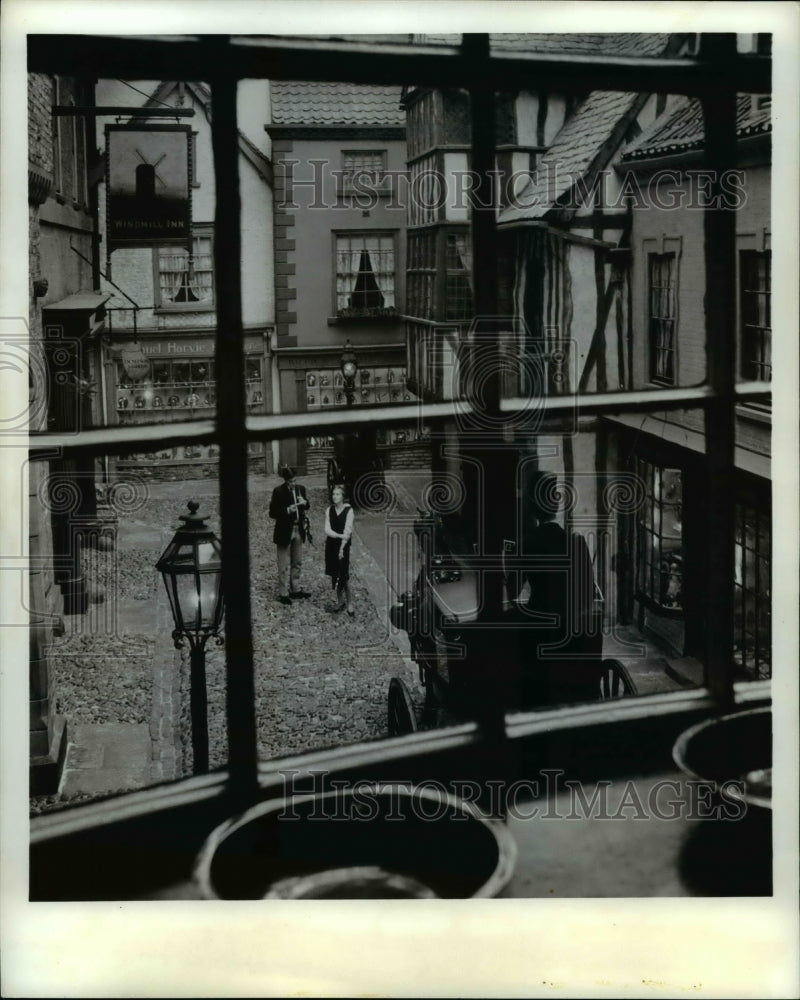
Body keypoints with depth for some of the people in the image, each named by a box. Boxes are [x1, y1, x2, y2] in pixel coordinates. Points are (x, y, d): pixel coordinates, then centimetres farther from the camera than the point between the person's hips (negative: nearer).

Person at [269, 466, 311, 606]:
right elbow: (273, 513, -13)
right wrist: (288, 510, -25)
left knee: (297, 562, 17)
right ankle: (283, 593, 10)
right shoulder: (278, 492, -15)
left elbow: (306, 508, 14)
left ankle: (295, 590, 30)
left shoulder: (300, 489, 1)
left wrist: (305, 503, -9)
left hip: (298, 530, 6)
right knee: (284, 565, 2)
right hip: (285, 531, -6)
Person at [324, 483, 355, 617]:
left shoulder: (348, 510, -9)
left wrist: (342, 548, -17)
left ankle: (349, 604, 1)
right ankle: (340, 602, 21)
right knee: (335, 575, 9)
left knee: (344, 577, -8)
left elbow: (347, 531, -13)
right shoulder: (329, 510, 3)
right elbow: (327, 530, -6)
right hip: (331, 545, 4)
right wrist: (340, 535, -22)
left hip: (343, 545, -4)